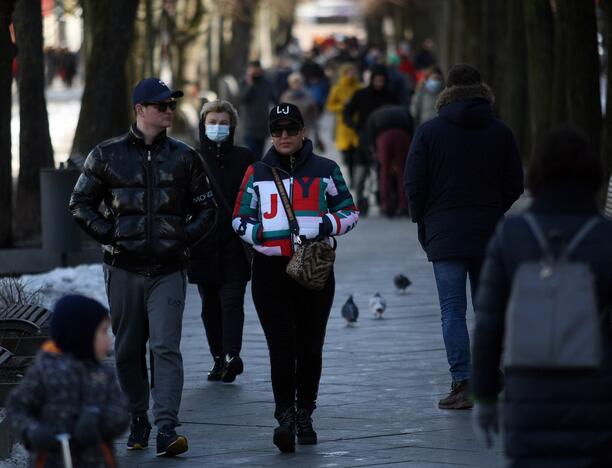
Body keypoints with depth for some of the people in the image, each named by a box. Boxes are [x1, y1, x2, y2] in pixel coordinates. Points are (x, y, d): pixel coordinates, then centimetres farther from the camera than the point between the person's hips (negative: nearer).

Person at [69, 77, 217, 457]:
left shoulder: (183, 157, 8)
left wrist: (185, 238, 0)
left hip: (169, 269, -1)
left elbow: (206, 209, 15)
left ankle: (166, 429, -18)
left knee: (166, 347, -12)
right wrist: (109, 235, -2)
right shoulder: (108, 155, 4)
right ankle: (138, 422, 21)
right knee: (128, 350, 7)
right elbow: (81, 203, 10)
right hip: (125, 268, 1)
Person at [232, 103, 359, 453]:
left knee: (310, 345, 6)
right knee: (281, 345, -10)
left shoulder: (325, 170, 7)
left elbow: (350, 212, 12)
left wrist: (328, 225, -10)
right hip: (270, 270, -1)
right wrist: (272, 237, -8)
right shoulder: (258, 173, 9)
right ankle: (285, 417, -15)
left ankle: (305, 416, 18)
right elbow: (241, 220, 11)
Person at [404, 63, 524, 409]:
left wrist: (423, 219, 11)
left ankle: (462, 383, -10)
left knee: (453, 310, -2)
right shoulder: (501, 133, 1)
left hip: (445, 234, -2)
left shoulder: (429, 132, -4)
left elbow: (414, 185, -5)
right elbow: (515, 185, 4)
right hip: (489, 232, 2)